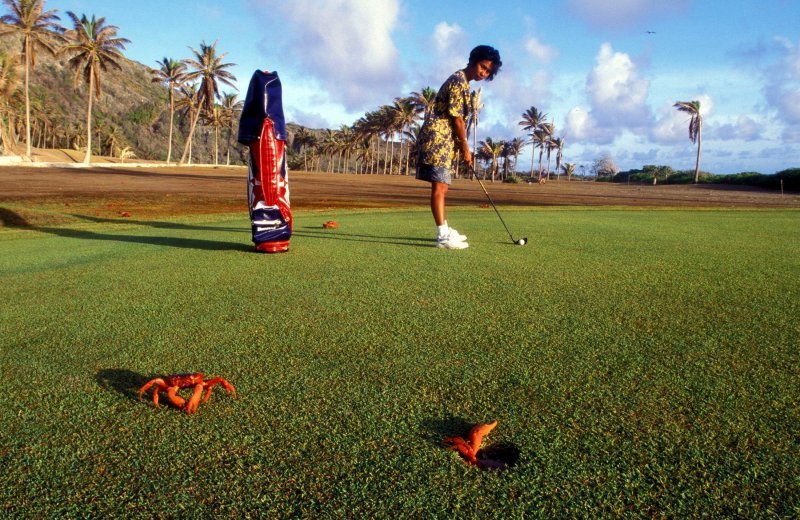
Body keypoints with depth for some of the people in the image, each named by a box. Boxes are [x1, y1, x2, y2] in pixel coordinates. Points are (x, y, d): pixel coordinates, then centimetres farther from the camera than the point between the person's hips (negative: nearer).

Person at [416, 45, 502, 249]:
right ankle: (443, 236, -16)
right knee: (439, 187, -13)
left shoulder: (462, 82, 20)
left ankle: (444, 229, 23)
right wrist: (465, 147, -9)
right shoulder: (459, 81, -11)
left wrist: (462, 146, 15)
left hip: (444, 140, 11)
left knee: (441, 186, 14)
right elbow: (456, 117, -15)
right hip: (438, 137, -11)